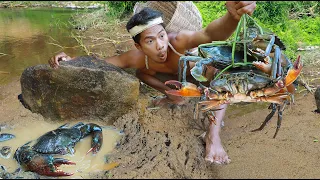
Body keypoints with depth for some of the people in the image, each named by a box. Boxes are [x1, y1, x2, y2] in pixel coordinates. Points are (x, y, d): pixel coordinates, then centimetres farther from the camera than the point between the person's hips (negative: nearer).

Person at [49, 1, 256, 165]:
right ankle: (173, 95, 6)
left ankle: (213, 135, -32)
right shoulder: (137, 58, -35)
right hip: (177, 73, 4)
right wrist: (72, 60, -41)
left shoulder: (178, 41, -47)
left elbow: (210, 34, -68)